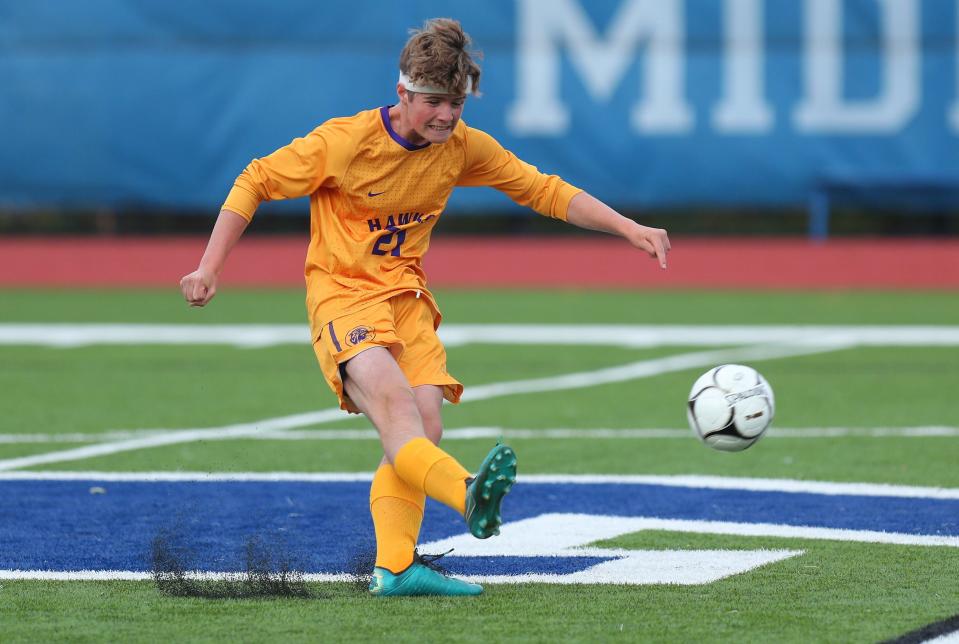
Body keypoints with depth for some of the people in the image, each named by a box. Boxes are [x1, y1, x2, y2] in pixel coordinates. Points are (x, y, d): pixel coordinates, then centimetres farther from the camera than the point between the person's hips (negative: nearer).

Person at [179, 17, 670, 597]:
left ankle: (395, 568, -4)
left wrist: (631, 230, -1)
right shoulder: (345, 141, -15)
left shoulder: (464, 147, -2)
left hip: (408, 298, 6)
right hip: (343, 296, -6)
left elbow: (544, 191, 7)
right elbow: (255, 182, -6)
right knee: (395, 400, -31)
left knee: (423, 432, -8)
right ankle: (471, 495, -55)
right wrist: (210, 268, -8)